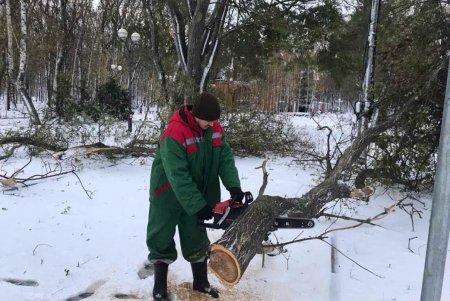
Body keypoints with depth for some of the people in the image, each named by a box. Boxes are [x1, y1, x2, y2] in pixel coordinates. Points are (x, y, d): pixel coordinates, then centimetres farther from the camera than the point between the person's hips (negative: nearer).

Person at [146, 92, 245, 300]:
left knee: (196, 239, 13)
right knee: (162, 239, 8)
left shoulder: (215, 128, -9)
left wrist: (233, 186, -24)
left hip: (197, 194, 5)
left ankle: (200, 282, 28)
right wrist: (198, 206, -30)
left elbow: (226, 157, -9)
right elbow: (178, 176, -31)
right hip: (168, 195, -5)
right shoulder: (174, 134, -30)